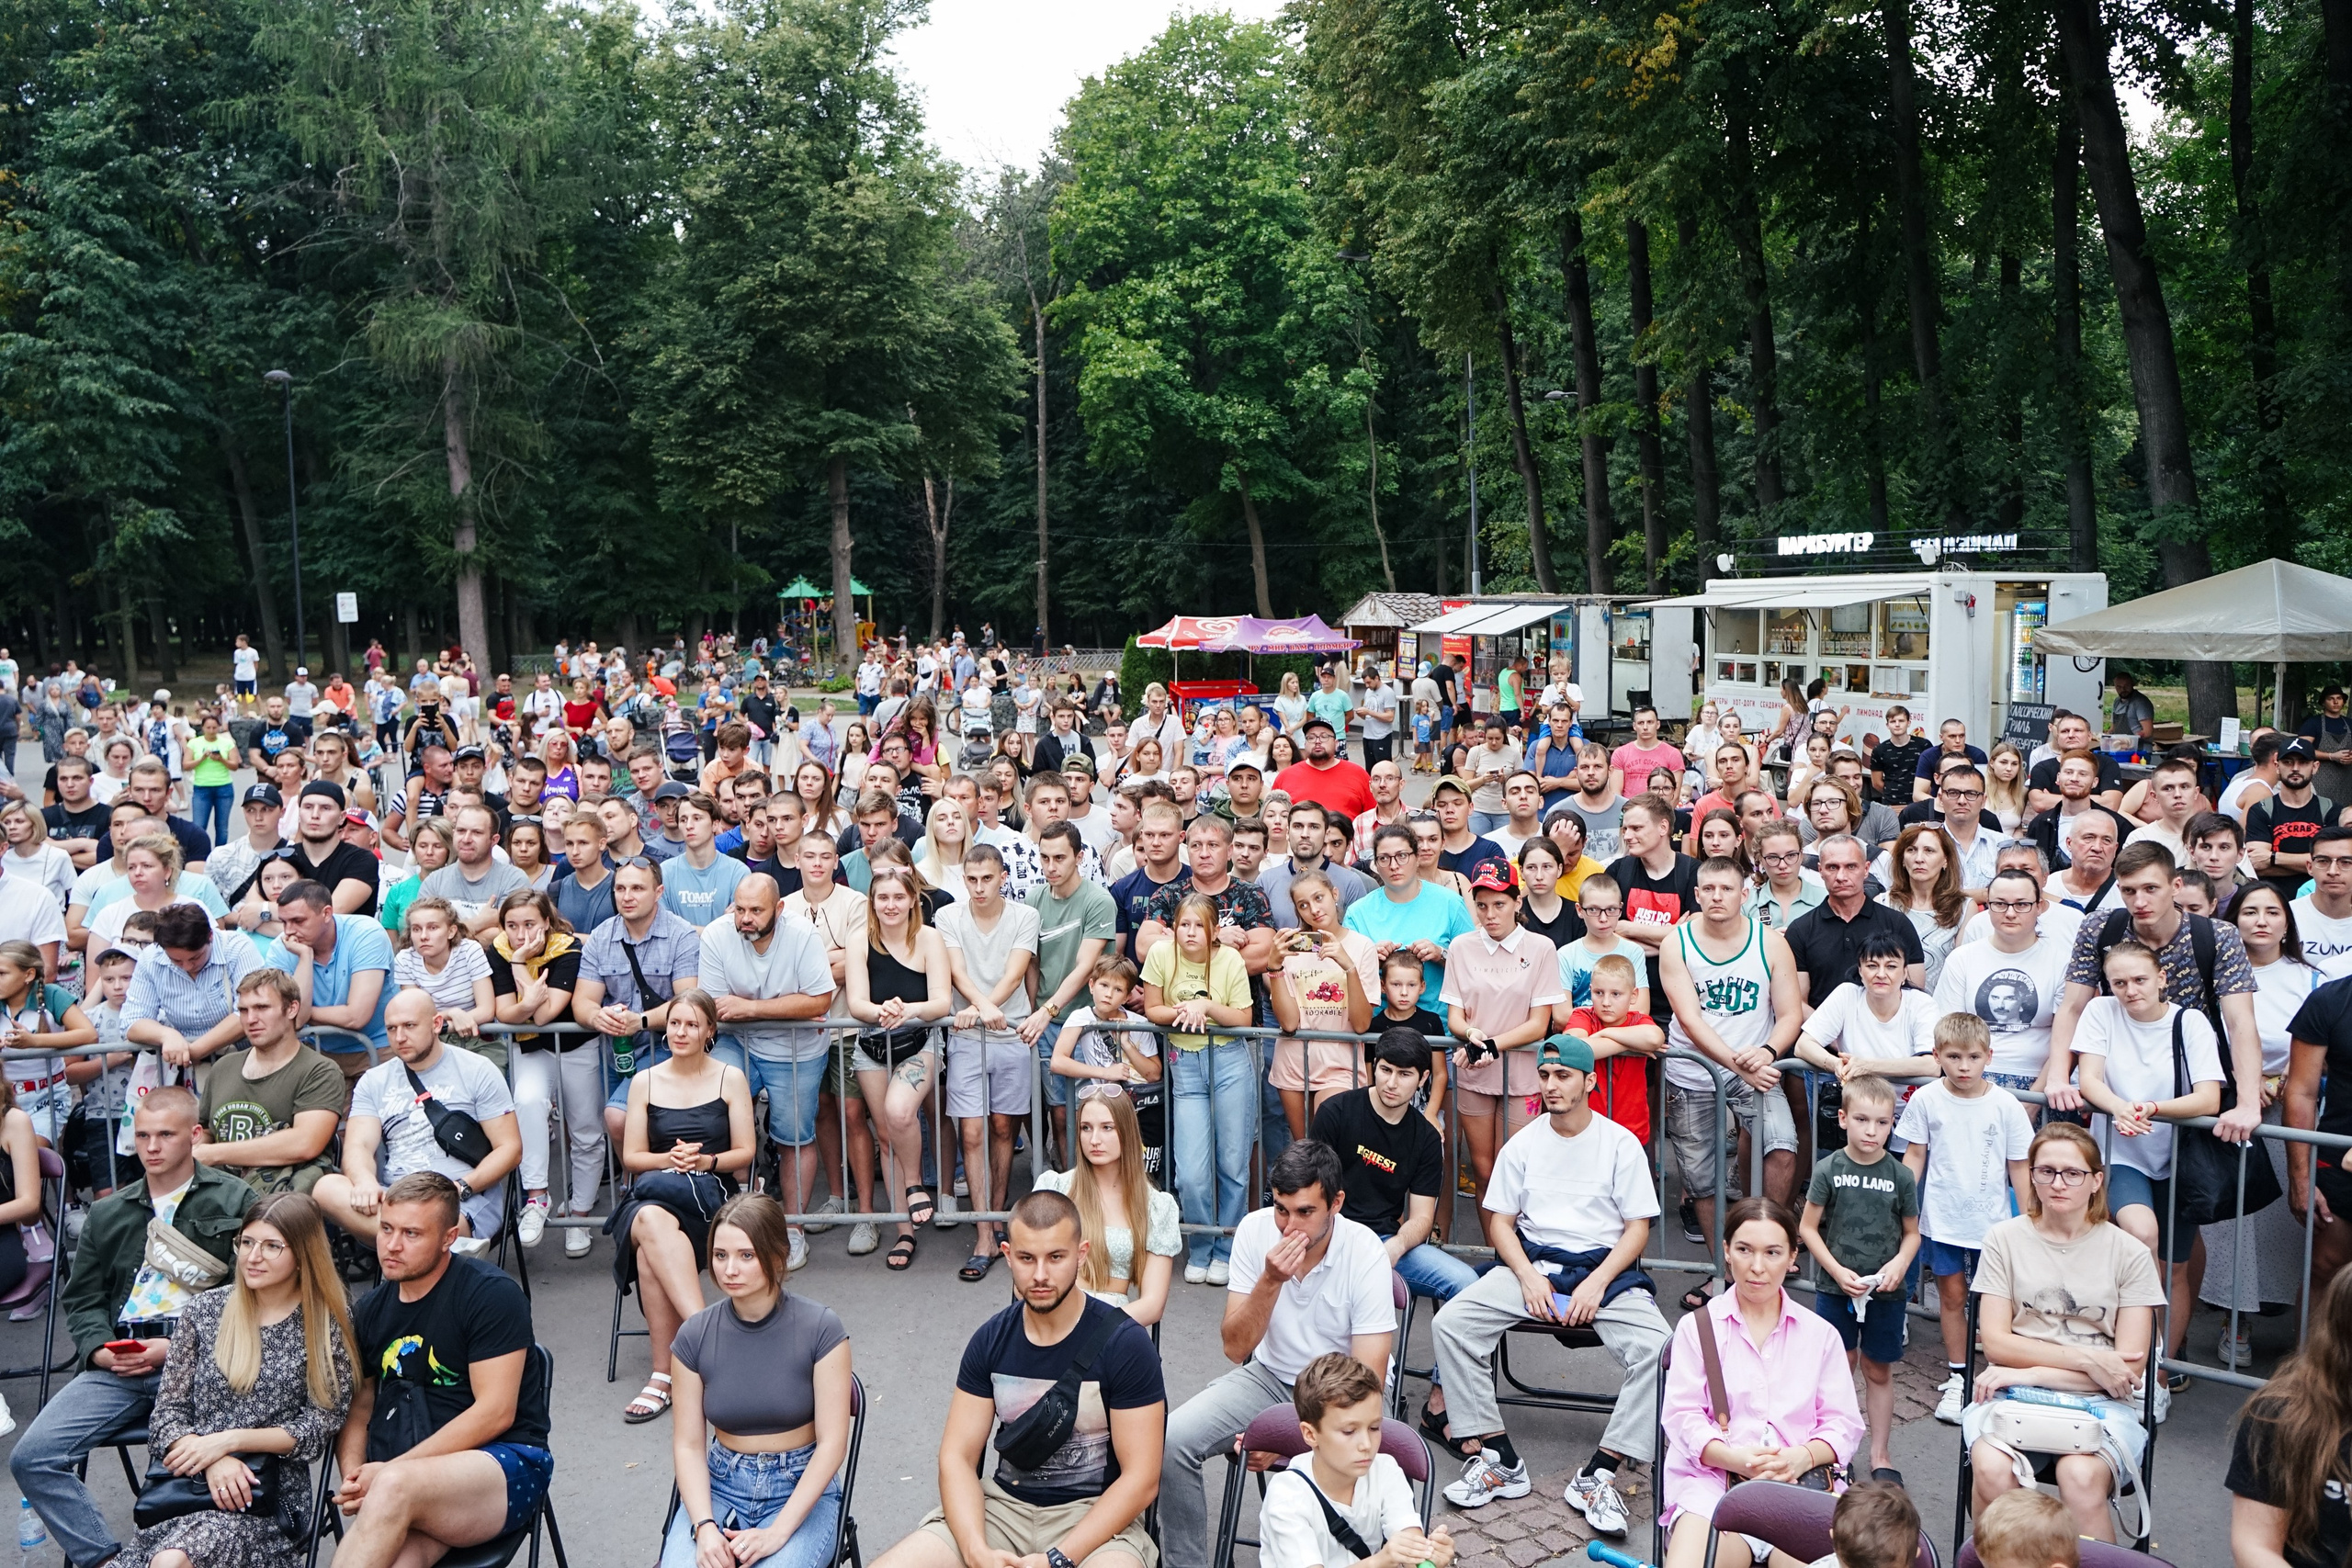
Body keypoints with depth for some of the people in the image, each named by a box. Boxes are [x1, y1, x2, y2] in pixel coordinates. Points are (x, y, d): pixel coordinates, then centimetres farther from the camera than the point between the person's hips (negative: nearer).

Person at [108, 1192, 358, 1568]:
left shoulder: (329, 1325, 3)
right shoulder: (204, 1310, 10)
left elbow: (319, 1428, 1)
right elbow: (167, 1410, 8)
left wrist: (228, 1441, -11)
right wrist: (212, 1461, -11)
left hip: (270, 1489, -3)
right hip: (186, 1477, 3)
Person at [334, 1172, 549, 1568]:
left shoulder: (492, 1294, -6)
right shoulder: (372, 1309, 15)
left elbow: (495, 1413, -12)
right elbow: (359, 1407, 19)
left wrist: (388, 1472, -14)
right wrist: (354, 1479, -3)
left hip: (504, 1469, -3)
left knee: (396, 1486, -36)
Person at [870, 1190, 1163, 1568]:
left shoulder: (1124, 1343, -10)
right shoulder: (990, 1340, 2)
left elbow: (1140, 1479, -10)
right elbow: (958, 1457, 2)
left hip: (1095, 1513, -4)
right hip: (1003, 1506, 4)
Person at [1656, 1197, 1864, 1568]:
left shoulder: (1821, 1334, 19)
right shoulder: (1696, 1327, 14)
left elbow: (1844, 1424, 11)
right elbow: (1682, 1415, 4)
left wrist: (1803, 1457, -11)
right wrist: (1737, 1459, -16)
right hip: (1712, 1482, -1)